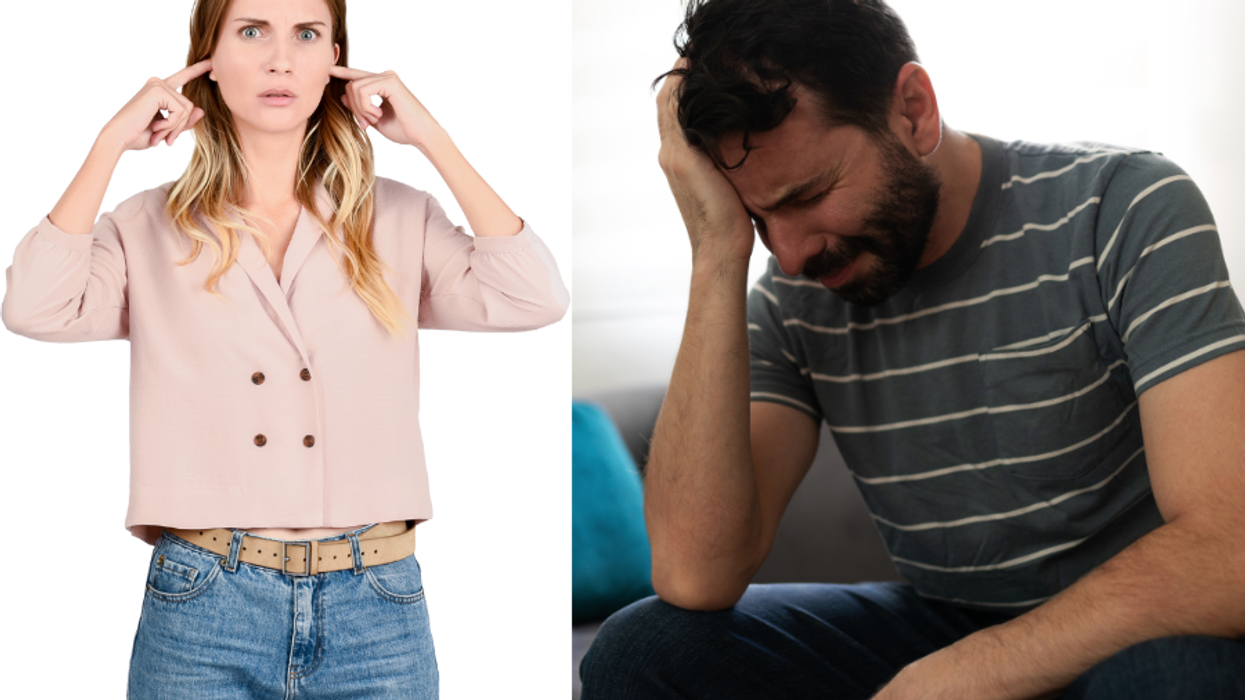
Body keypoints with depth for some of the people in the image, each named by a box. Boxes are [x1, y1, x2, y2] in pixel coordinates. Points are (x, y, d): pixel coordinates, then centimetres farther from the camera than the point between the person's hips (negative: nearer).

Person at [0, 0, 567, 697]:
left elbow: (535, 298, -8)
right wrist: (112, 143, -6)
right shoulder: (151, 228, 6)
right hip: (203, 610, 0)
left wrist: (430, 136, -5)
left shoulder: (399, 220, 7)